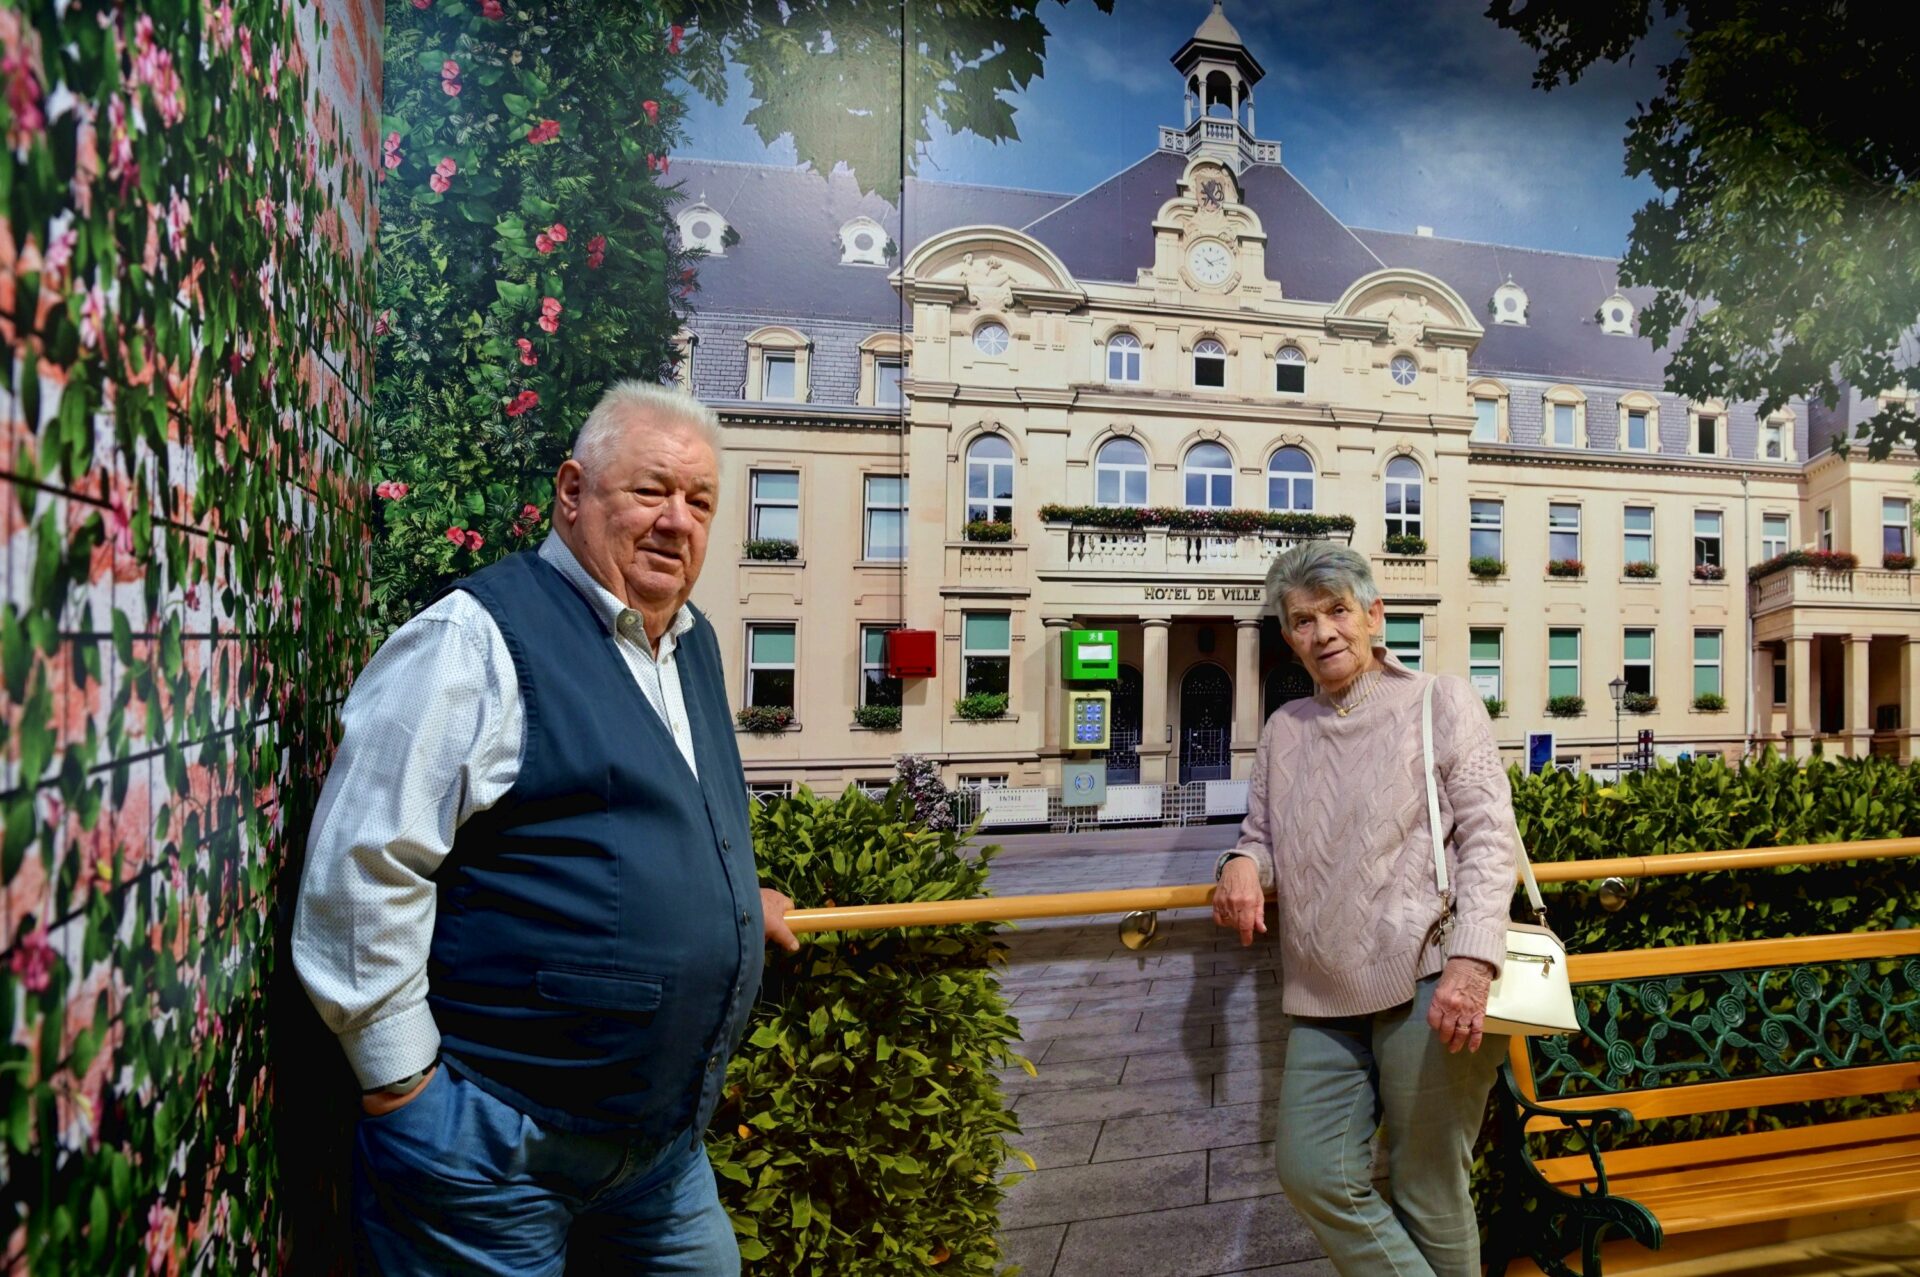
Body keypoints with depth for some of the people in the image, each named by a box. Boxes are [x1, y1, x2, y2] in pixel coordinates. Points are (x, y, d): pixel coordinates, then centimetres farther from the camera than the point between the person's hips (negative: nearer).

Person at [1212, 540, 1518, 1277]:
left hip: (1429, 985, -4)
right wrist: (1244, 865, -3)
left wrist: (1472, 959, -19)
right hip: (1326, 999, 5)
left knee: (1429, 1194, 4)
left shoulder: (1439, 701, 2)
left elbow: (1488, 837, -6)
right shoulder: (1285, 729, 15)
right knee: (1313, 1174, 2)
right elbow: (1264, 839, 22)